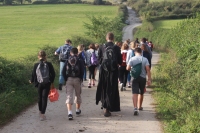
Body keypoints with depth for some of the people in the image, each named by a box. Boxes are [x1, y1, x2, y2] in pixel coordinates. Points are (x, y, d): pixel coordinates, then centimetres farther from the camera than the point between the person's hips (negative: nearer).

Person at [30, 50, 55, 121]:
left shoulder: (36, 65, -8)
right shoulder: (49, 64, -7)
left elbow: (33, 74, -2)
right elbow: (53, 74, -3)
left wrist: (31, 81, 17)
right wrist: (51, 81, 13)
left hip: (39, 84, 1)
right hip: (47, 84, -1)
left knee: (40, 98, 18)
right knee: (44, 98, 1)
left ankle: (41, 112, 33)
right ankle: (42, 114, -7)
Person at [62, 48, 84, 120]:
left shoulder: (67, 61, 4)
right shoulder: (80, 61, -1)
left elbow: (63, 71, -2)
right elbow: (82, 71, -7)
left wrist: (66, 79, 6)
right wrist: (81, 79, 3)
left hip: (69, 79, 0)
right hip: (77, 79, 0)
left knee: (69, 95, -3)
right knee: (78, 95, 18)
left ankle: (69, 112, -17)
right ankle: (77, 110, 34)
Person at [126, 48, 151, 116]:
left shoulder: (132, 59, -3)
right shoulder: (145, 59, -3)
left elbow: (128, 68, -8)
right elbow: (148, 69, -9)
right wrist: (149, 79, -9)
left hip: (135, 78, -2)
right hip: (143, 78, 2)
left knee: (135, 93, -10)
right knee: (141, 93, 19)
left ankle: (135, 108, -27)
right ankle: (139, 106, 35)